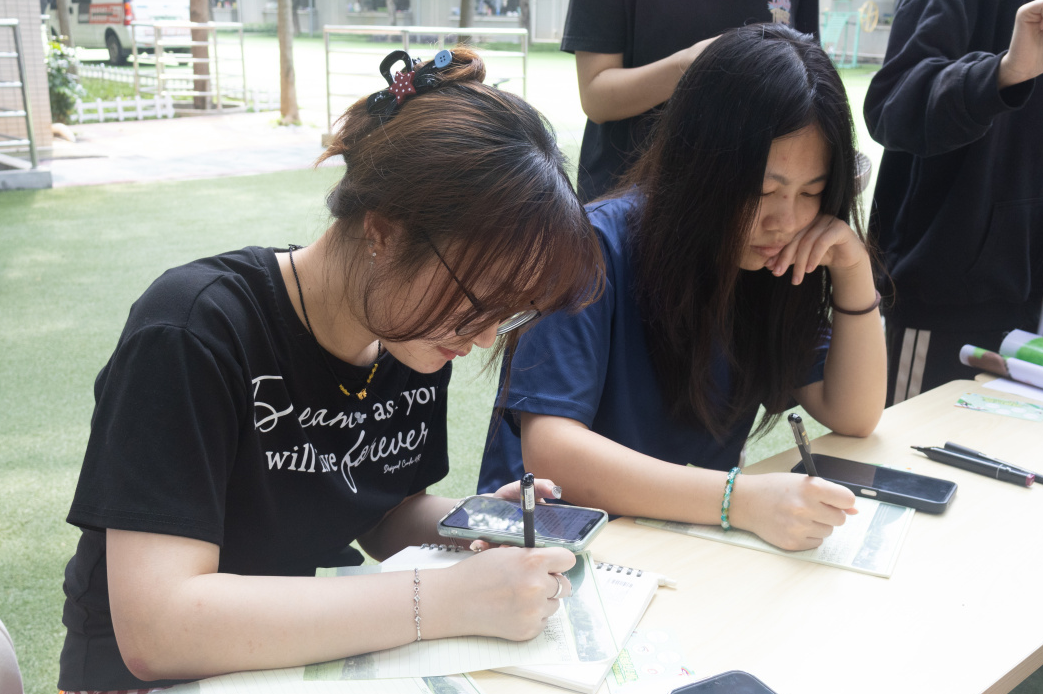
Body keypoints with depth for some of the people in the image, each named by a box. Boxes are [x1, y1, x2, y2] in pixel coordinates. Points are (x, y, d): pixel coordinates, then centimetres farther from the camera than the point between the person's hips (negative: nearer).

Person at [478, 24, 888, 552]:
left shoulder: (776, 262, -1)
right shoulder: (597, 250, -20)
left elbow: (853, 417, 3)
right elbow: (548, 453, -28)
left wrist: (854, 273, -12)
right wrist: (741, 500, -38)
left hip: (690, 540, 5)